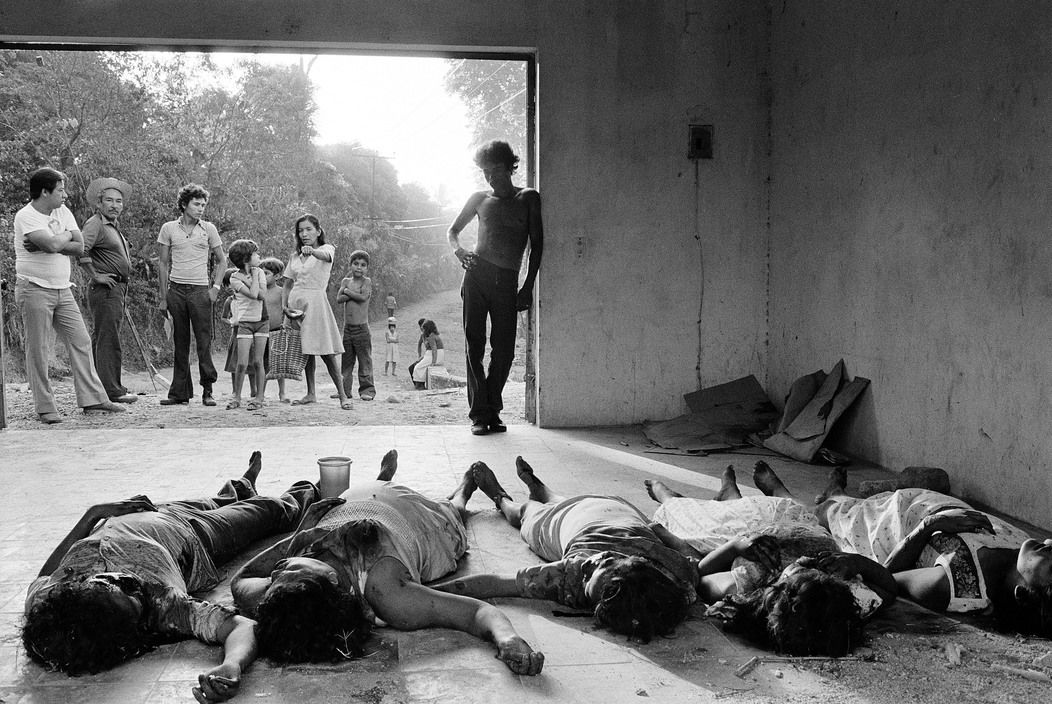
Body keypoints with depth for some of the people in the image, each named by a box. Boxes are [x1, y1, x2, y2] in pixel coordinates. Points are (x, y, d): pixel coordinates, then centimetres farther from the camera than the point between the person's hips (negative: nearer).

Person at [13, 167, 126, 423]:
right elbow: (53, 244, -26)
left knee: (81, 342, 5)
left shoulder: (63, 211, 9)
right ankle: (45, 408, 7)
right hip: (34, 289, -7)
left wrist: (46, 245, -14)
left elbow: (80, 248, -2)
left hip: (62, 289, 7)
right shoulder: (25, 216, -12)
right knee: (38, 351, 0)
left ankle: (93, 398, 11)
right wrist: (67, 234, -5)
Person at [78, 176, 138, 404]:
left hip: (118, 290, 10)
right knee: (108, 340, -10)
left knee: (101, 339, 14)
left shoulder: (114, 227, 20)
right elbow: (81, 248, -27)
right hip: (106, 289, -10)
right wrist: (94, 275, -22)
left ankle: (101, 385, 21)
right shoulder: (95, 224, -11)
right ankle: (112, 390, -9)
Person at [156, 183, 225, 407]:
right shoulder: (168, 228, 6)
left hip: (200, 290, -1)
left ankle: (207, 391, 2)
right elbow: (162, 264, 8)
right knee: (180, 343, 4)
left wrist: (216, 287, 1)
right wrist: (163, 297, 4)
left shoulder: (208, 229, 7)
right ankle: (179, 393, 9)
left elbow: (221, 261, 14)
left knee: (204, 342, -5)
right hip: (176, 290, 1)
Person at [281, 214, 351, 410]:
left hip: (315, 300, -5)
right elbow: (287, 284, 16)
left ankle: (342, 395, -7)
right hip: (295, 302, 5)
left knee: (325, 351, -10)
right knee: (305, 349, 7)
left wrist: (312, 251, -46)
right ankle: (311, 394, 14)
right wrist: (284, 305, -1)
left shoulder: (326, 248, 1)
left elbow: (325, 256, -24)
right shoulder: (295, 256, 15)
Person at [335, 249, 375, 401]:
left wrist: (347, 291, -5)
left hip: (362, 328, -4)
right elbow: (339, 299, -3)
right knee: (346, 360, 7)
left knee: (364, 360, -4)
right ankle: (344, 390, 13)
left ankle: (367, 390, -1)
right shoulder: (346, 281, 11)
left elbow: (363, 297, -17)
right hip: (347, 328, 4)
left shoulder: (367, 281, 0)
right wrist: (355, 294, -12)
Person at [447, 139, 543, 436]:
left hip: (507, 282, 0)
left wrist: (528, 286, -1)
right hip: (477, 276, 1)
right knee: (475, 347, -4)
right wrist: (458, 249, -1)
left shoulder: (528, 198, 9)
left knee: (504, 352, -3)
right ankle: (479, 414, -1)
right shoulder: (480, 199, 13)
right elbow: (453, 230, 23)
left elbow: (537, 244, 6)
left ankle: (493, 412, 10)